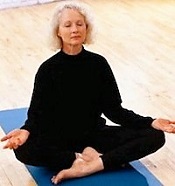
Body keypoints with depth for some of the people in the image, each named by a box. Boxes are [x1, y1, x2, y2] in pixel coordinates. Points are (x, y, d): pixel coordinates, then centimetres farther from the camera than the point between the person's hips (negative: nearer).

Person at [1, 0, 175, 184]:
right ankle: (83, 157, -20)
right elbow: (38, 112, -10)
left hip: (94, 134, 3)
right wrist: (26, 130, -33)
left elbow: (113, 109, -2)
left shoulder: (98, 63, -5)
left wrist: (150, 122, -14)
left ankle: (90, 166, -26)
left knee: (154, 135, -17)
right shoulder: (48, 69, -11)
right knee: (23, 149, -35)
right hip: (59, 139, -2)